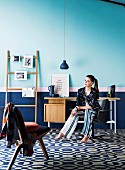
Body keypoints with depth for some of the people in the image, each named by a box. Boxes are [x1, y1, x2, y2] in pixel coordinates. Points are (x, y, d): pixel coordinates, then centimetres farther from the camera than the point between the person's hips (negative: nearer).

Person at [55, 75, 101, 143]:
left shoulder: (95, 92, -14)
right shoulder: (80, 91, -1)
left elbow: (92, 106, -20)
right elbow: (78, 103, -6)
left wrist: (80, 107, -18)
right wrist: (76, 109, -28)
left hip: (93, 110, -4)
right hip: (82, 109, 4)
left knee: (88, 111, -38)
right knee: (74, 114, -27)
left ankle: (86, 136, -44)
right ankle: (62, 133, -30)